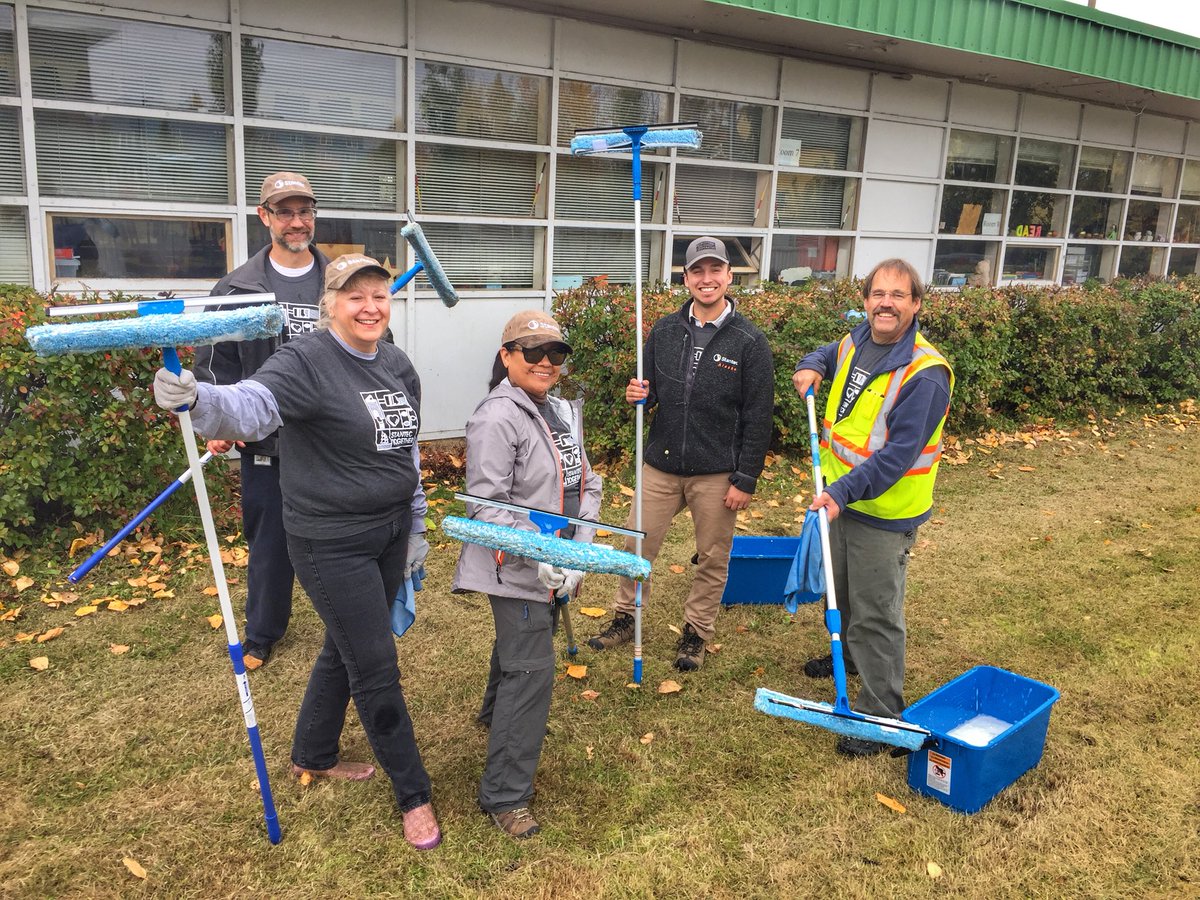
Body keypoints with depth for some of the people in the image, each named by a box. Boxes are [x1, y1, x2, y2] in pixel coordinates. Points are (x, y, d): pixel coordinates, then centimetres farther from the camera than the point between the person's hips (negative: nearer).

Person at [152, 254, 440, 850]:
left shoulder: (398, 366, 5)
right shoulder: (305, 362, -17)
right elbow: (250, 407, -36)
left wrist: (416, 530, 17)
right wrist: (197, 398, -59)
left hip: (389, 534, 7)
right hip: (332, 545, -7)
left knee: (346, 647, 22)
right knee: (376, 668, 1)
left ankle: (312, 756, 45)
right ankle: (414, 796, 19)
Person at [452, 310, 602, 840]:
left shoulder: (564, 412, 6)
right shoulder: (496, 419, -19)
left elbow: (586, 484, 5)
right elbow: (487, 506, -23)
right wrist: (541, 560, -30)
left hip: (555, 567, 9)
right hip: (514, 569, -9)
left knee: (521, 642, 30)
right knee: (532, 671, -9)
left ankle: (496, 712, 59)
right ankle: (504, 795, 4)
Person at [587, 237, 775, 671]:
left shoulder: (749, 341, -8)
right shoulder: (664, 331, 3)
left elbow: (758, 418, -7)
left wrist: (746, 480, -9)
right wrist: (639, 394, -10)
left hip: (717, 473, -3)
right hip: (661, 464, 3)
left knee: (712, 558, 10)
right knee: (638, 544, 10)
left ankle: (696, 632, 29)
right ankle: (626, 618, 31)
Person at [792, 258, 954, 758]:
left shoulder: (925, 374, -23)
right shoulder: (856, 343, 1)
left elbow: (898, 454, -28)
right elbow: (831, 354, 28)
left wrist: (842, 491, -36)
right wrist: (812, 367, 6)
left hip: (885, 512, -8)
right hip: (841, 496, 8)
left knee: (876, 614, 0)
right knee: (841, 591, 27)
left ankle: (881, 714, 15)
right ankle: (850, 655, 52)